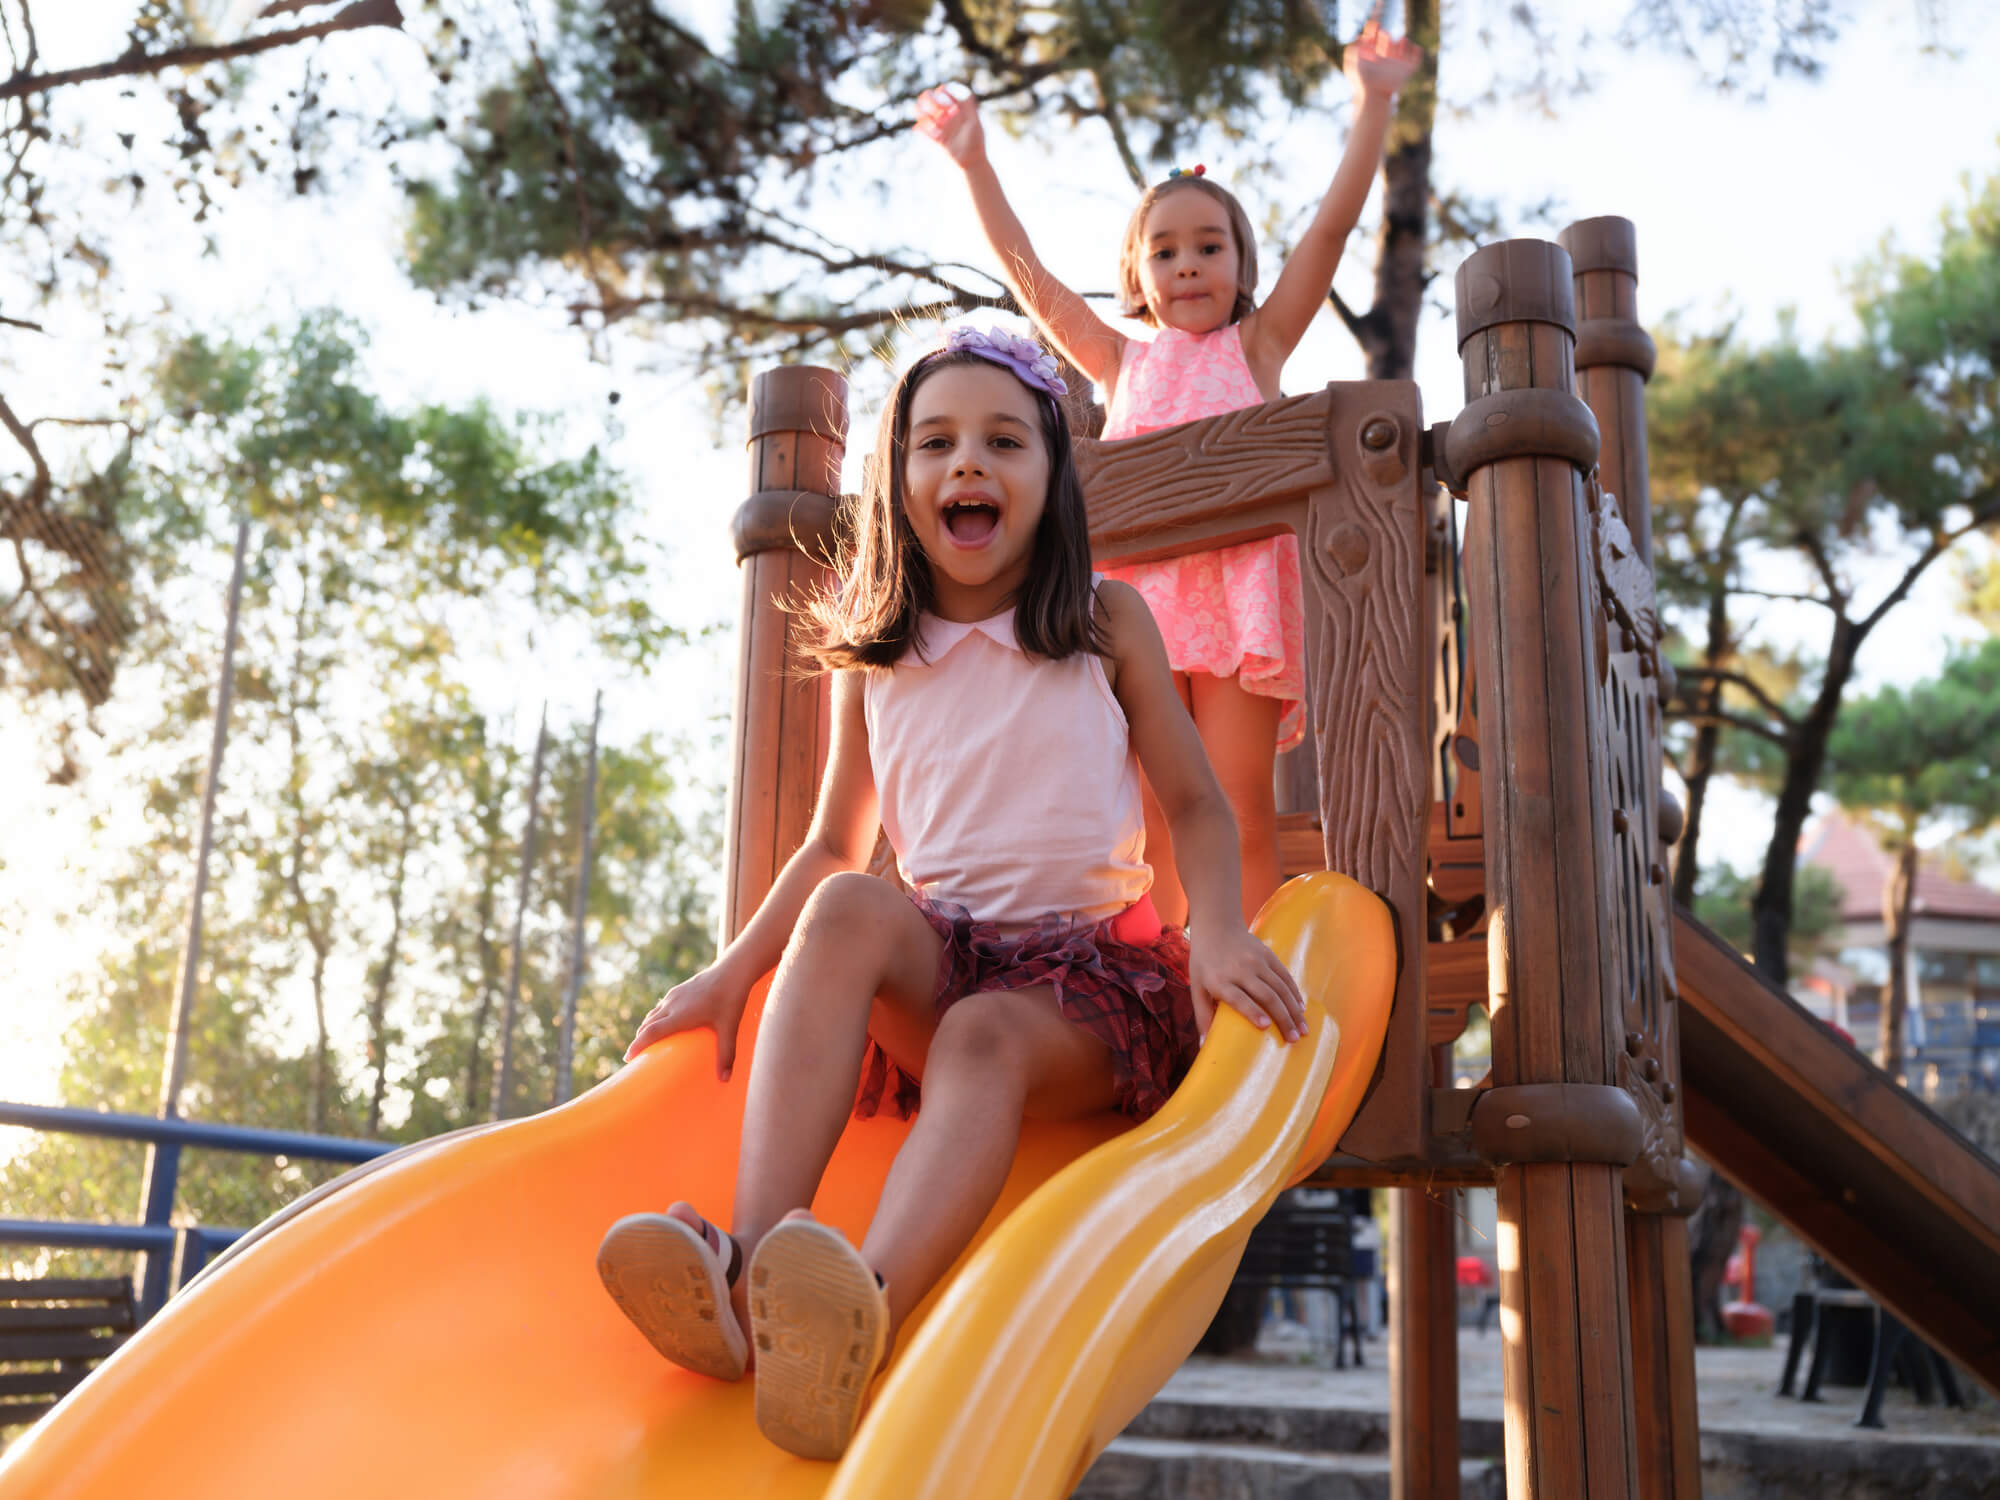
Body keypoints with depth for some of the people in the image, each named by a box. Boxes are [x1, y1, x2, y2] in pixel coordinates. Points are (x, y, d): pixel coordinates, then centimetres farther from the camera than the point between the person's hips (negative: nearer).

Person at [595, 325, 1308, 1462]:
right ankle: (752, 1260, -47)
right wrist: (737, 969, 3)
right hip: (938, 960, 2)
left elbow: (1195, 799, 5)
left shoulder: (1107, 620, 6)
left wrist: (1221, 930, -15)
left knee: (987, 1038, -36)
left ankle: (863, 1319, -64)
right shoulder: (873, 659, 11)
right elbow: (835, 846, 18)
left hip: (1093, 966, -2)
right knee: (850, 908, -31)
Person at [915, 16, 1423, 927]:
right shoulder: (1122, 363, 22)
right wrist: (973, 163, 21)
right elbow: (1027, 274, 22)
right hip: (1137, 588, 2)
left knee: (1240, 816, -5)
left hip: (1234, 587, -2)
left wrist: (1372, 104, 7)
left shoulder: (1256, 343, 17)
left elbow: (1333, 225, 11)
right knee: (1151, 820, -2)